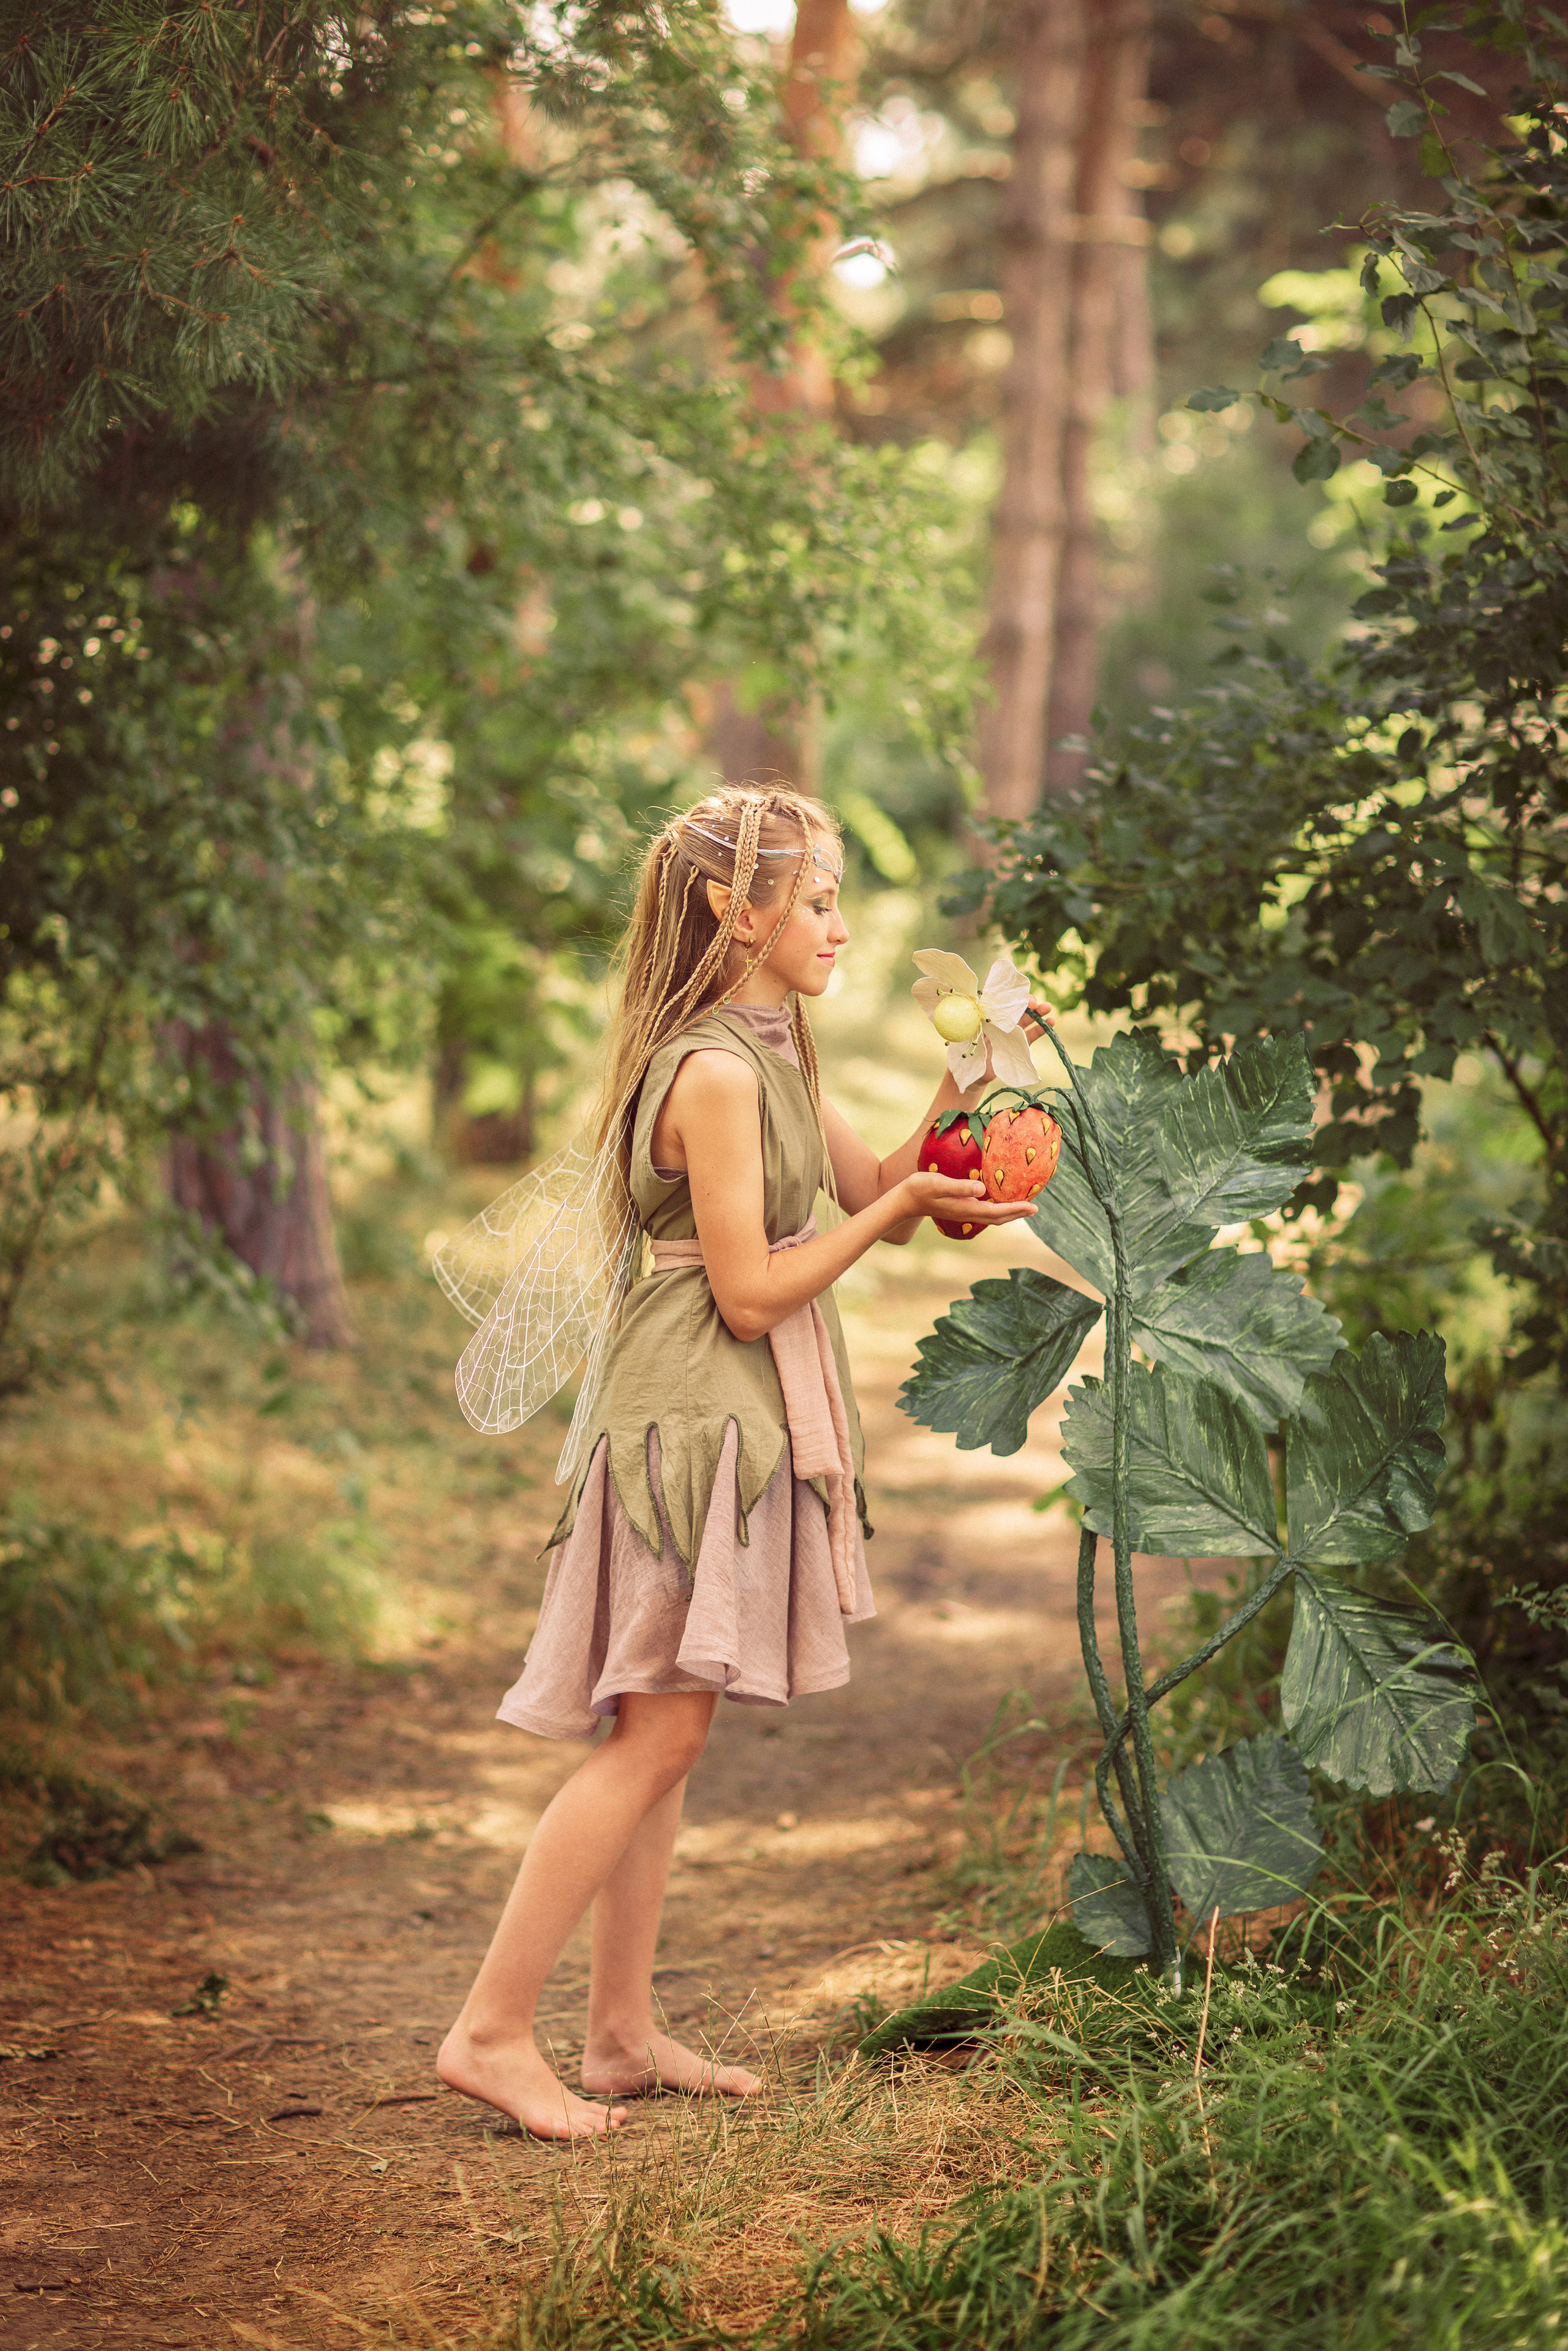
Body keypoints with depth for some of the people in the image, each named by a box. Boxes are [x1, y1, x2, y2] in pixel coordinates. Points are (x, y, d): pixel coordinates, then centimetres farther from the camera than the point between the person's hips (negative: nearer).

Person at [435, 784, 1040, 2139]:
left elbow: (879, 1192, 16)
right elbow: (752, 1294, -18)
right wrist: (897, 1207, -13)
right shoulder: (715, 1072, -17)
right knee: (656, 1735, -10)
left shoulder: (770, 1059, 14)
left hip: (734, 1416, 10)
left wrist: (963, 1082, 5)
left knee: (660, 1736, 11)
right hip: (694, 1409, -10)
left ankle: (623, 2036, 16)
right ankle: (493, 2031, -6)